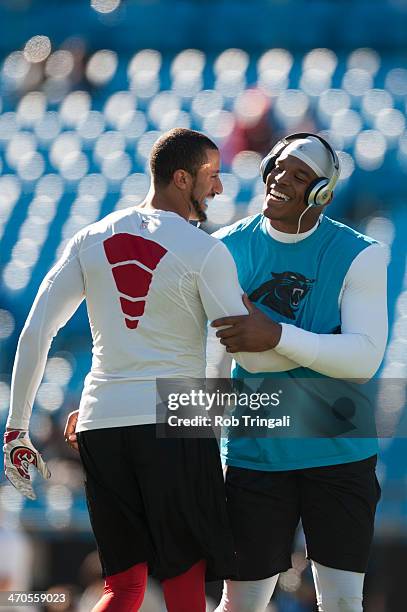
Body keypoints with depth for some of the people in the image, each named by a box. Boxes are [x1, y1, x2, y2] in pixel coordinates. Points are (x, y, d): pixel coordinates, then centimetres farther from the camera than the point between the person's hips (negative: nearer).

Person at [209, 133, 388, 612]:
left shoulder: (359, 257, -5)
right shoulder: (229, 249, 2)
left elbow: (364, 358, -17)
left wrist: (276, 336, -28)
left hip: (340, 452, -1)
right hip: (256, 454, 1)